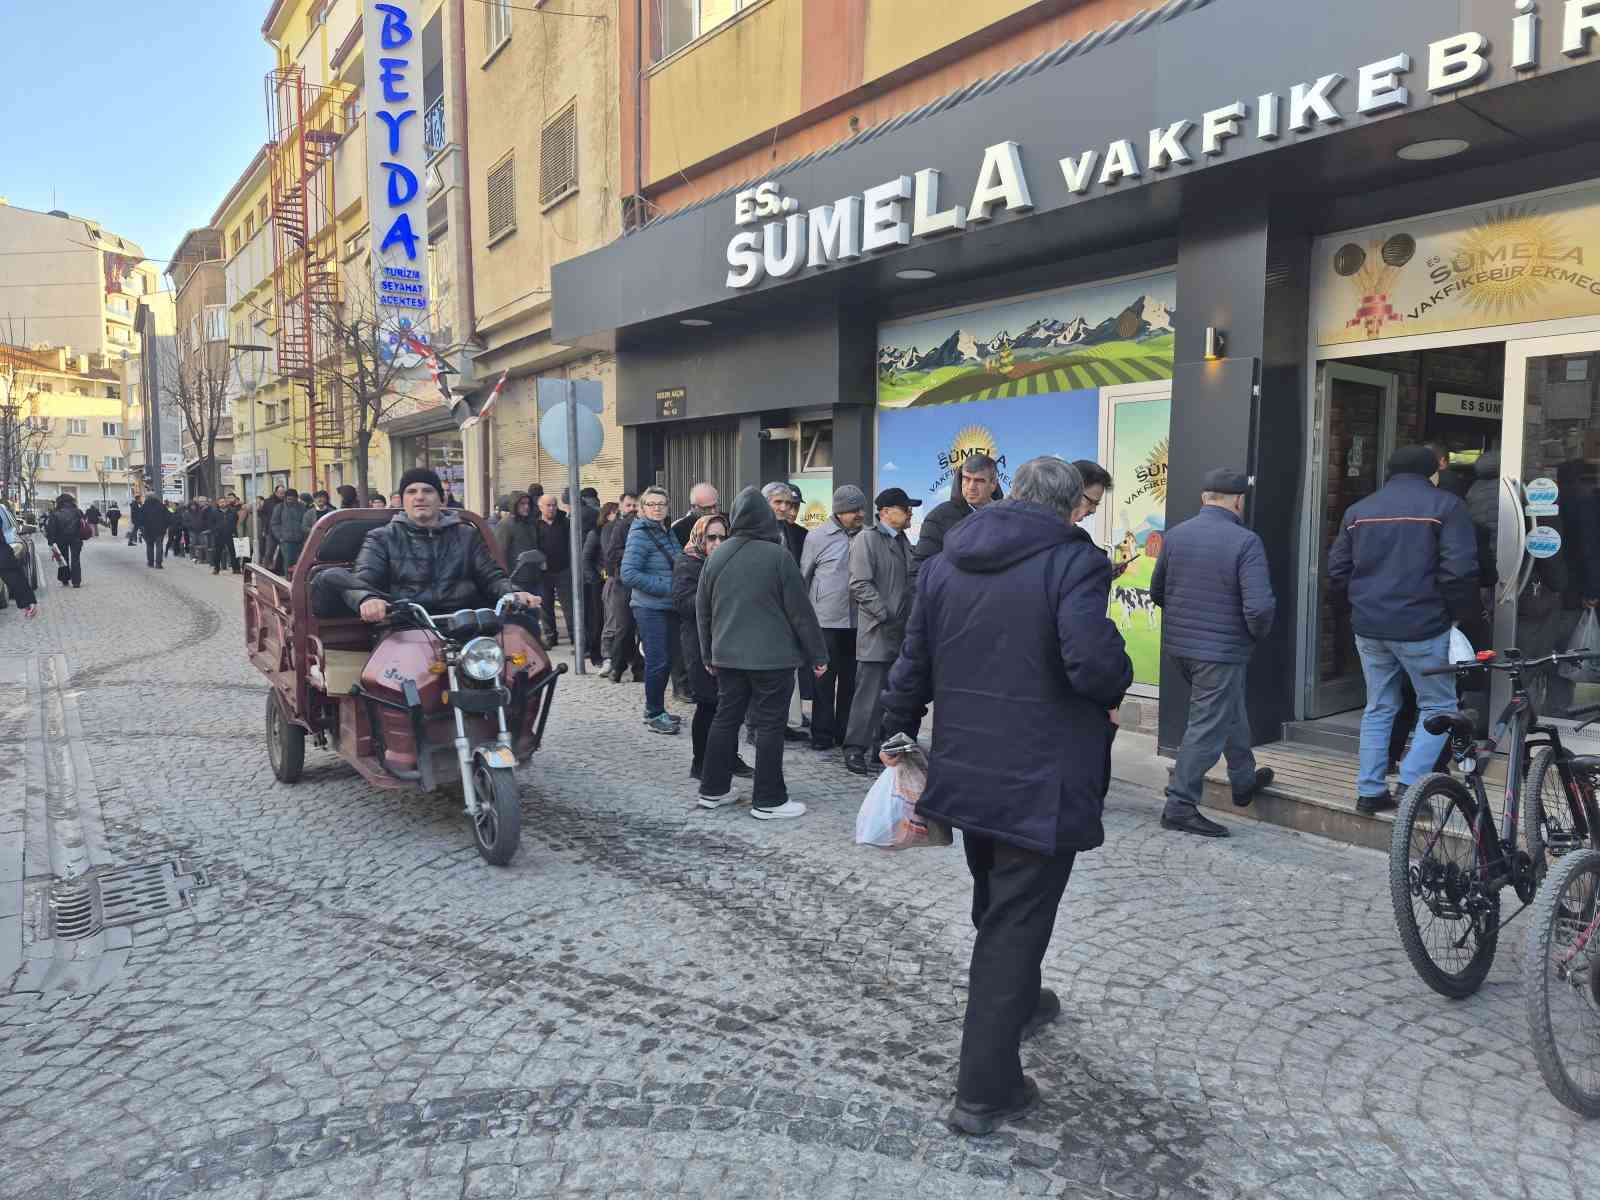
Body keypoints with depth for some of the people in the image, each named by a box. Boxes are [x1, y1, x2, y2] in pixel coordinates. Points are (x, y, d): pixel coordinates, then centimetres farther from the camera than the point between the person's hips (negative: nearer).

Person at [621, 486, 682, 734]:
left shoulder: (668, 532, 12)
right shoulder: (640, 535, -12)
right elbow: (629, 574, -20)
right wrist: (666, 587, -19)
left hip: (669, 607, 8)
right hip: (650, 609, -8)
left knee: (666, 660, 13)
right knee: (657, 661, -4)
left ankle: (655, 710, 26)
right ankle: (654, 715, 7)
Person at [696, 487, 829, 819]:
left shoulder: (717, 556, 5)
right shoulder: (778, 556, -12)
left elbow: (702, 610, 12)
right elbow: (800, 610, -10)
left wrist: (709, 653, 22)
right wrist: (817, 654, -2)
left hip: (728, 655, 5)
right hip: (773, 655, -5)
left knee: (725, 717, 15)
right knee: (770, 724, 1)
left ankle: (713, 790, 22)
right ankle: (768, 800, 5)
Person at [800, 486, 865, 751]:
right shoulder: (817, 537, -1)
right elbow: (803, 577, 5)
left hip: (857, 621, 3)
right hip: (826, 620, -3)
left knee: (850, 680, 10)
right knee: (825, 679, 3)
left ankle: (845, 732, 21)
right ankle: (822, 734, 12)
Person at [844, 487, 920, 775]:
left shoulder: (904, 542, 18)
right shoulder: (867, 539, -5)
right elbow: (860, 585, -14)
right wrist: (887, 615, -17)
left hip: (901, 633, 8)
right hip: (877, 634, -7)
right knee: (870, 696, -6)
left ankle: (879, 751, 18)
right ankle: (855, 752, 3)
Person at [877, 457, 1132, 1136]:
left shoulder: (945, 562, 5)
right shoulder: (1073, 561, -14)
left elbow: (912, 667, 8)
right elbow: (1095, 665, -27)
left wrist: (899, 741, 19)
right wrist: (1117, 683, -4)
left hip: (965, 773, 6)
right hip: (1041, 782, -6)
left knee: (994, 907, 26)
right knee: (1015, 924, 4)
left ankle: (1019, 1005, 51)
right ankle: (984, 1092, 13)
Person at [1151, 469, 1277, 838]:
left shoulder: (1176, 533, 1)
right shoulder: (1245, 542, -15)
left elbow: (1157, 591, 10)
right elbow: (1260, 606, -22)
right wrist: (1258, 633, -2)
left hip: (1178, 645, 7)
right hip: (1222, 650, -7)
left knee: (1230, 710, 26)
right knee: (1208, 726, 2)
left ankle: (1243, 779, 41)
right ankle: (1180, 805, 6)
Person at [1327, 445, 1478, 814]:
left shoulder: (1359, 510, 11)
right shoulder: (1445, 506, -4)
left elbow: (1337, 571, 11)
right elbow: (1459, 572, -13)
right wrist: (1464, 614, 1)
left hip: (1369, 628, 5)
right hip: (1422, 628, -5)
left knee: (1378, 709, 13)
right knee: (1438, 706, 9)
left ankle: (1370, 791, 13)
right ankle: (1411, 783, -3)